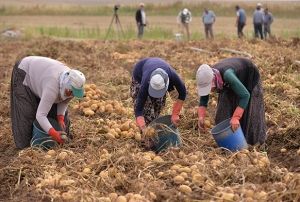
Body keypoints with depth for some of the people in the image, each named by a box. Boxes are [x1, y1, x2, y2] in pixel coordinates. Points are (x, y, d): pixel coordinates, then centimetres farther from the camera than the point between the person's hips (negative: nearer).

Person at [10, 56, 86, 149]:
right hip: (24, 74, -7)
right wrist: (53, 134, -53)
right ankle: (25, 143, 0)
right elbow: (40, 115, -45)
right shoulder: (52, 88, -44)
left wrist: (60, 119, -19)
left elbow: (63, 102, -4)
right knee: (26, 112, -13)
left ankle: (62, 137, 16)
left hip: (39, 72, 7)